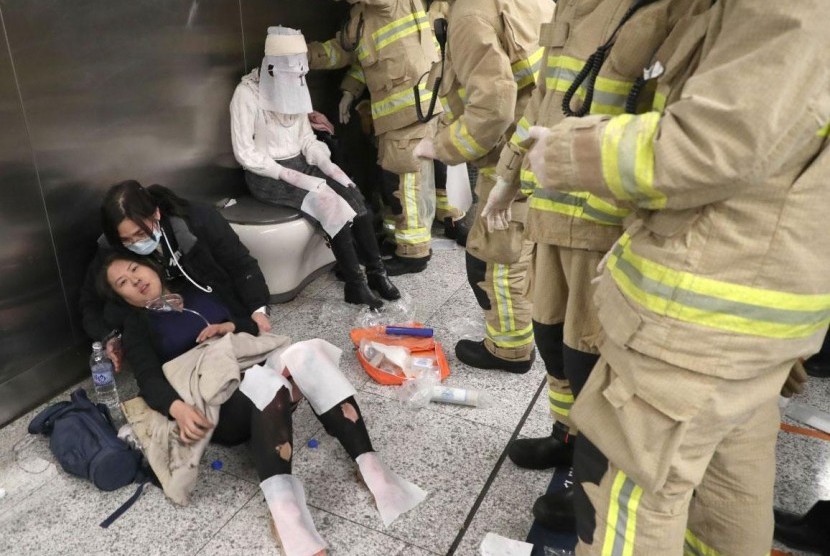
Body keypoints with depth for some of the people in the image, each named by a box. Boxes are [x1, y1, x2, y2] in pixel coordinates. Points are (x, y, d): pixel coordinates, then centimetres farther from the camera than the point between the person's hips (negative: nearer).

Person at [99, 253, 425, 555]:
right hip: (217, 408, -4)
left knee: (306, 354, -29)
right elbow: (149, 380, -6)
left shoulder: (198, 291, 24)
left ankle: (369, 466, -38)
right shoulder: (138, 327, 12)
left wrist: (231, 326, -2)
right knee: (265, 380, -38)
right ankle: (283, 508, -55)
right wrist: (178, 408, -27)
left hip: (255, 373, 4)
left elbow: (252, 323, 21)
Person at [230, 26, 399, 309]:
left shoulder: (293, 88, 6)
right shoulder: (247, 94, -14)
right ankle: (355, 285, -18)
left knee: (353, 196, -17)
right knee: (331, 204, -26)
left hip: (299, 164, 6)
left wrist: (326, 164, -8)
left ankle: (376, 271, -11)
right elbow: (245, 153, -15)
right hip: (267, 175, -6)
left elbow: (306, 137, 11)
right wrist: (289, 175, -23)